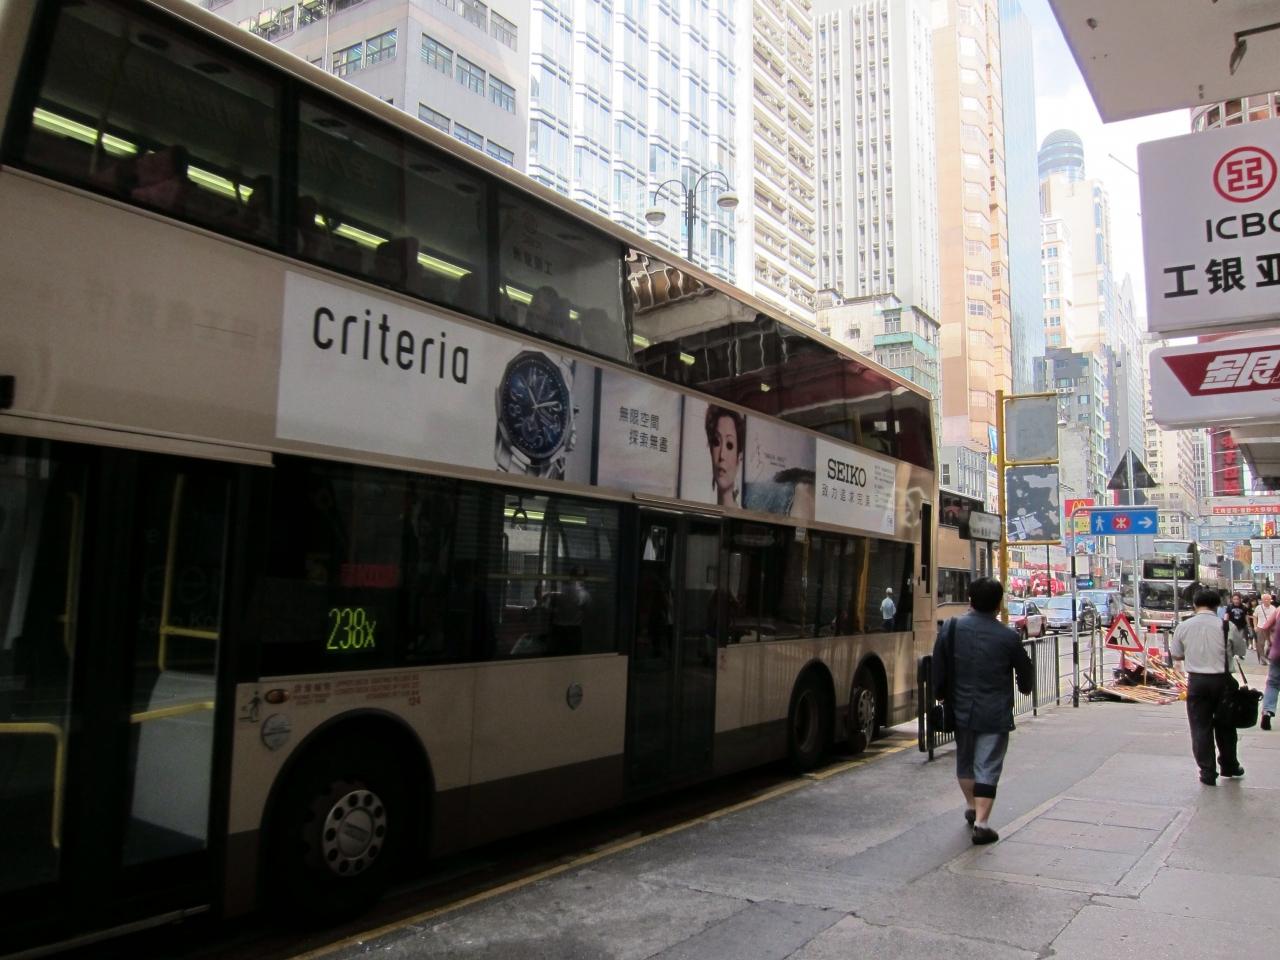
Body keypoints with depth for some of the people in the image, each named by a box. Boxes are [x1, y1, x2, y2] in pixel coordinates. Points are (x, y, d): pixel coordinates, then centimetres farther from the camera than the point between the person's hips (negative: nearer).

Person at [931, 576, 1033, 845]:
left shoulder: (951, 628, -7)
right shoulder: (1008, 637, -9)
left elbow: (938, 667, -3)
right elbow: (1024, 669, 7)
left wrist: (941, 694, 13)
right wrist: (1025, 687, 28)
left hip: (962, 709, 3)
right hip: (995, 714, -2)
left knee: (965, 759, 22)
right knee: (987, 767, 2)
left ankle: (971, 807, 37)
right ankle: (981, 823, 0)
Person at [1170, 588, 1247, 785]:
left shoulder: (1184, 627, -5)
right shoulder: (1227, 627, -9)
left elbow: (1176, 654, 5)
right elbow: (1240, 651, 5)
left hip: (1196, 680, 0)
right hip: (1222, 680, 0)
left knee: (1200, 727, 7)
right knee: (1225, 725, 18)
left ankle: (1207, 772, 9)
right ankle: (1229, 766, 34)